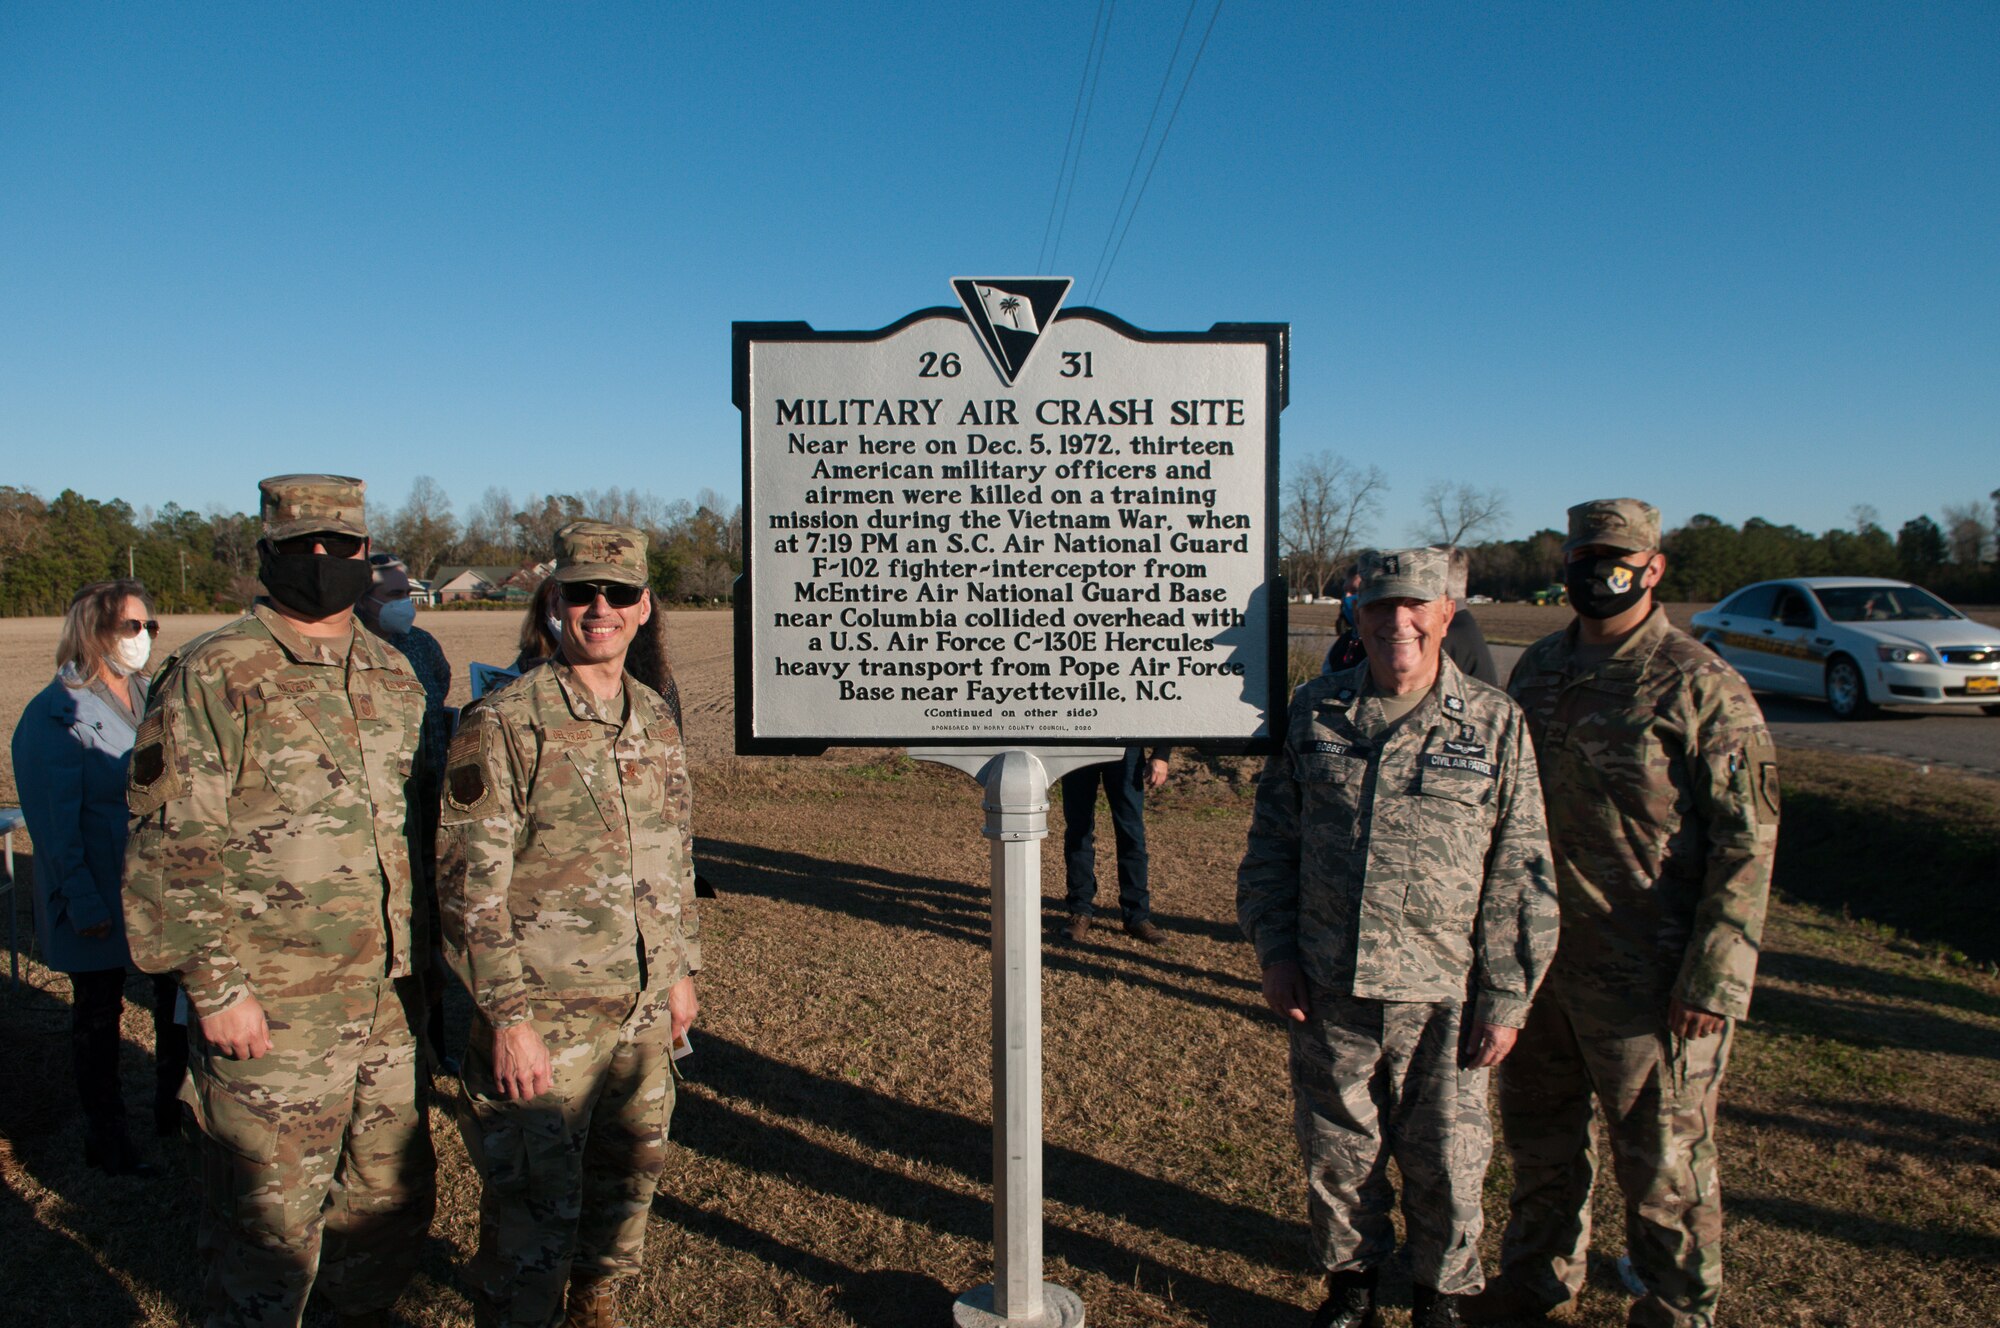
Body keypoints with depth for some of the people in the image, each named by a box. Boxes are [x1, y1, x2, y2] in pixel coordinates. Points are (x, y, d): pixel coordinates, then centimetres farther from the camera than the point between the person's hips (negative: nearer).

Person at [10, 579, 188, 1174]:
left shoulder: (148, 698, 6)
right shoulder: (55, 715, -14)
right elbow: (56, 822, -15)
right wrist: (82, 904, -17)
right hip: (99, 897, -6)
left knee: (179, 996, 12)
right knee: (98, 1012, 10)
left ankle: (171, 1103, 31)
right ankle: (106, 1136, 25)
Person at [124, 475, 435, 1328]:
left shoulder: (393, 675, 10)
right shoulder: (211, 677, -9)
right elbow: (170, 847, -12)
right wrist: (214, 986, -15)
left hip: (392, 1002, 6)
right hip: (270, 1011, -5)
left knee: (394, 1194, 18)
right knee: (268, 1221, 8)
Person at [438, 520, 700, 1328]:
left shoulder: (655, 719, 7)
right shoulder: (504, 723, -13)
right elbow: (470, 886, -14)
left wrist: (680, 969, 16)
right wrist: (507, 1018, -16)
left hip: (643, 1014, 7)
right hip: (546, 1018, -6)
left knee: (628, 1180, 21)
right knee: (535, 1213, 3)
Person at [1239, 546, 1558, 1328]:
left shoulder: (1495, 725, -2)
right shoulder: (1314, 711, 3)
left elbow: (1520, 875, -1)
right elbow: (1271, 842, 9)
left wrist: (1507, 998, -4)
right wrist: (1274, 952, 2)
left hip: (1443, 999, -1)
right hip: (1328, 994, 2)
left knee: (1445, 1161, 12)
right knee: (1336, 1150, 14)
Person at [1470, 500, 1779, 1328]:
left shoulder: (1701, 688, -12)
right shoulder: (1538, 669, 7)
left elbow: (1747, 843, -13)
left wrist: (1713, 978, -17)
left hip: (1648, 973, -6)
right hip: (1538, 952, 6)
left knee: (1661, 1153, 9)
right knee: (1538, 1129, 20)